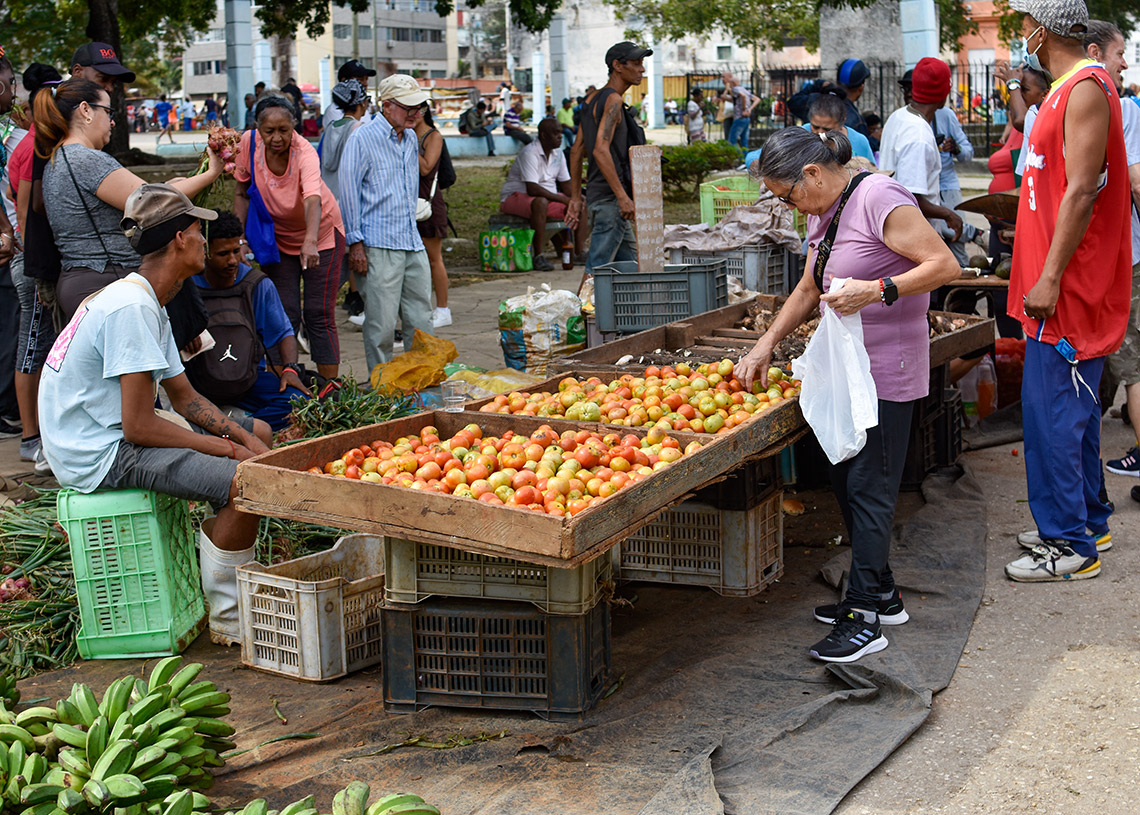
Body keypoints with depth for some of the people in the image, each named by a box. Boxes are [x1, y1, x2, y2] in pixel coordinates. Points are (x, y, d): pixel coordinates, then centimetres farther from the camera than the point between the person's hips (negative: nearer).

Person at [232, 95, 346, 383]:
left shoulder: (304, 152, -30)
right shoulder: (249, 143, -18)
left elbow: (313, 199, -48)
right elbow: (242, 192, -3)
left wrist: (311, 241, -65)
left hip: (320, 232, -3)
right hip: (276, 236, 3)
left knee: (319, 315, -6)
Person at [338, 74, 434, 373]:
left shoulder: (410, 140, 16)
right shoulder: (363, 139, -6)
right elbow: (349, 192, -8)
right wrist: (355, 243, -11)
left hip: (413, 244, 7)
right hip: (379, 246, -7)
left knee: (421, 320, 8)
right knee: (381, 323, -4)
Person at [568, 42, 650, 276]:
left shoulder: (596, 100, 18)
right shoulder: (612, 101, -12)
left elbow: (577, 152, 19)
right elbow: (600, 150, -24)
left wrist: (576, 198, 19)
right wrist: (623, 197, -25)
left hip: (596, 196, 10)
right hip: (609, 198, -10)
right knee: (597, 270, -9)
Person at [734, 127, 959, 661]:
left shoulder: (880, 198, -16)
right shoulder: (821, 213, 13)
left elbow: (944, 265, -19)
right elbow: (809, 289, 23)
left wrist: (875, 289, -26)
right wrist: (765, 346, 17)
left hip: (888, 368, -9)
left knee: (869, 486, -7)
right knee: (845, 478, 13)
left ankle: (865, 618, -2)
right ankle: (881, 595, 25)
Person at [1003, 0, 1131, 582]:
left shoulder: (1086, 89, -16)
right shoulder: (1069, 88, 15)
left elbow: (1082, 191, -22)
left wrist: (1050, 278, -23)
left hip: (1069, 290, -10)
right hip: (1063, 288, 10)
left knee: (1052, 414, -6)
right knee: (1073, 411, 17)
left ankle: (1069, 546, 2)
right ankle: (1087, 521, 28)